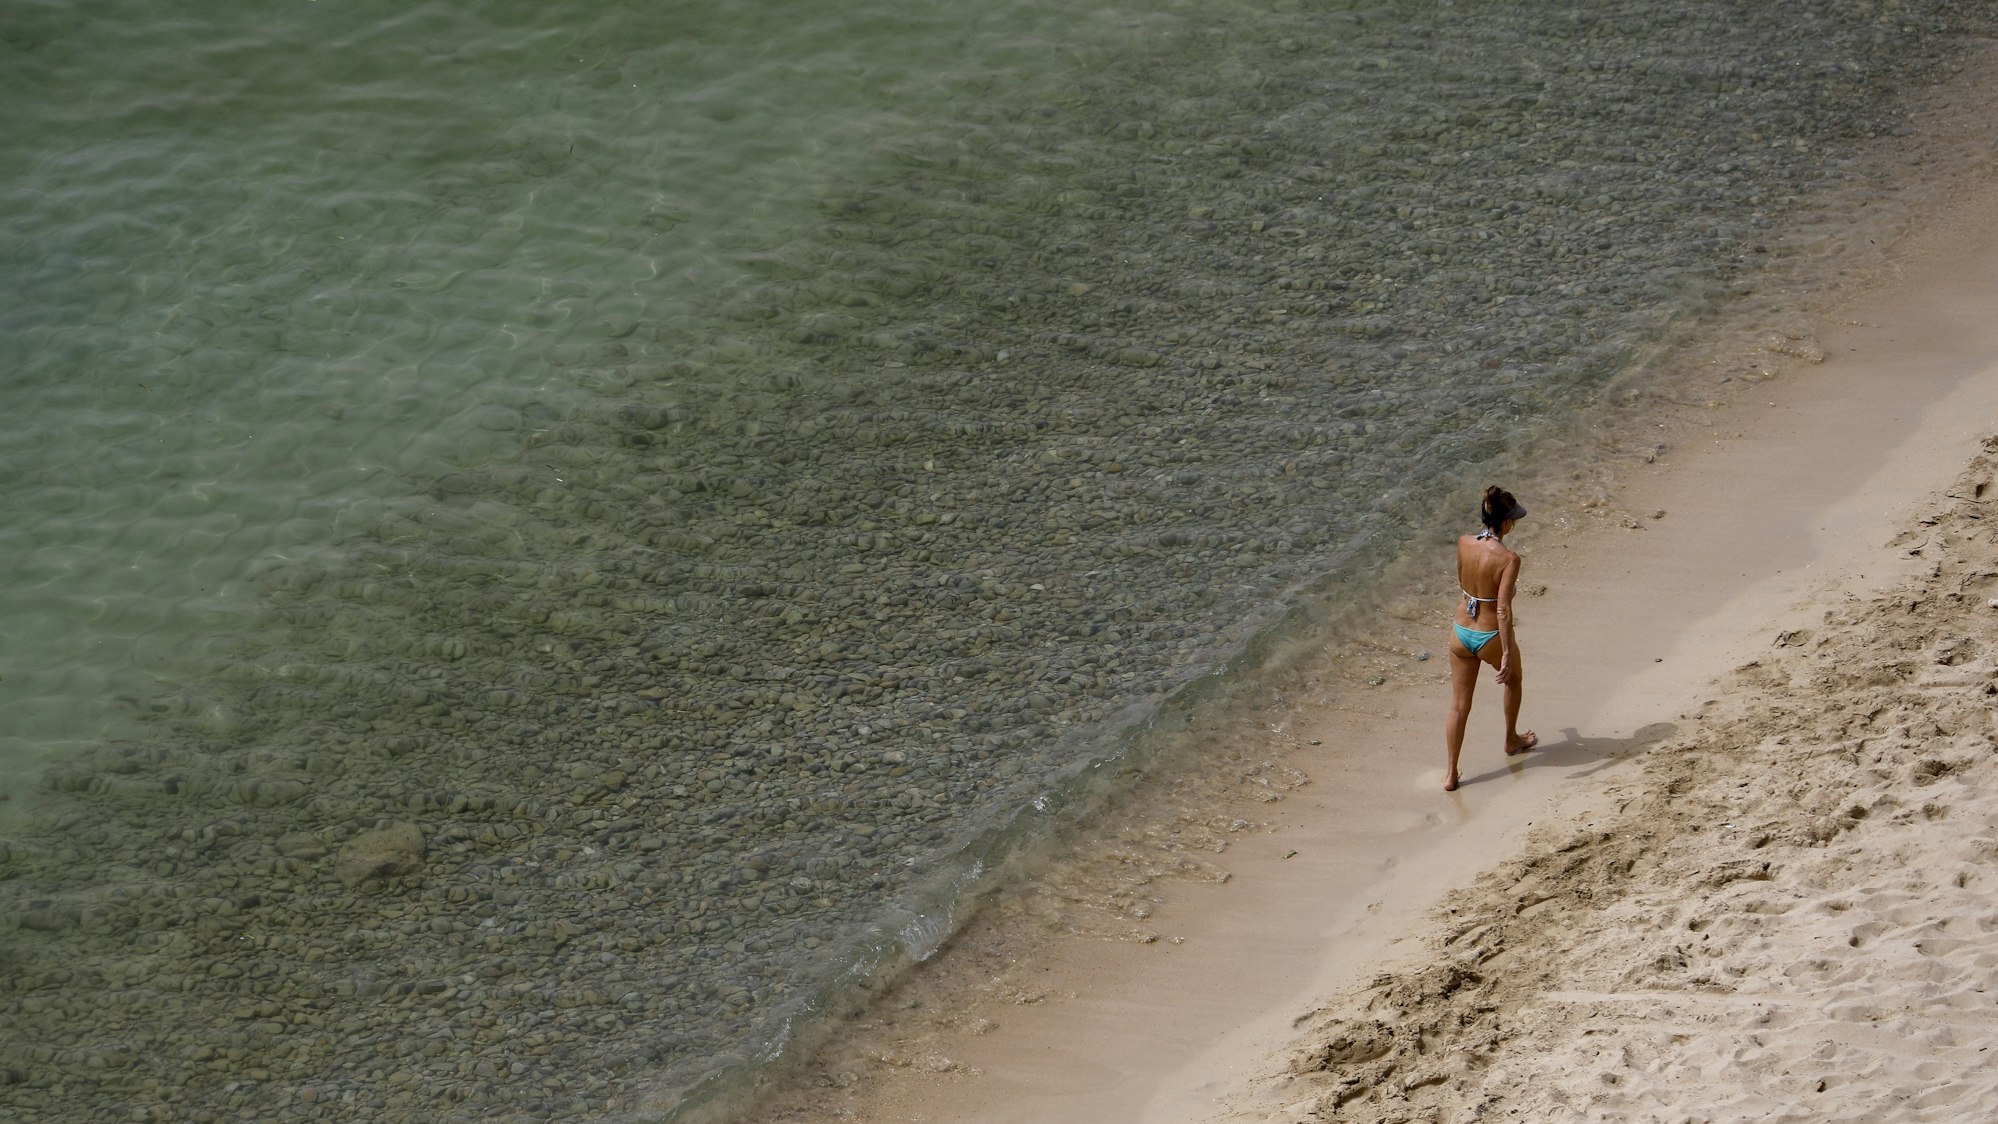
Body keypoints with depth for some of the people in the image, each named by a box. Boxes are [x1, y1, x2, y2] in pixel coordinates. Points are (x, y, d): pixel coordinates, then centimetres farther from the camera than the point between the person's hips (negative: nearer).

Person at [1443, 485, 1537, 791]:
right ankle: (1512, 740, 50)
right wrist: (1507, 654, -22)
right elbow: (1503, 610, -26)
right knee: (1513, 678, 30)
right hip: (1491, 638, -4)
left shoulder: (1464, 543, -8)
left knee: (1459, 705, 13)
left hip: (1461, 634, 4)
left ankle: (1451, 774, 17)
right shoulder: (1508, 558, -24)